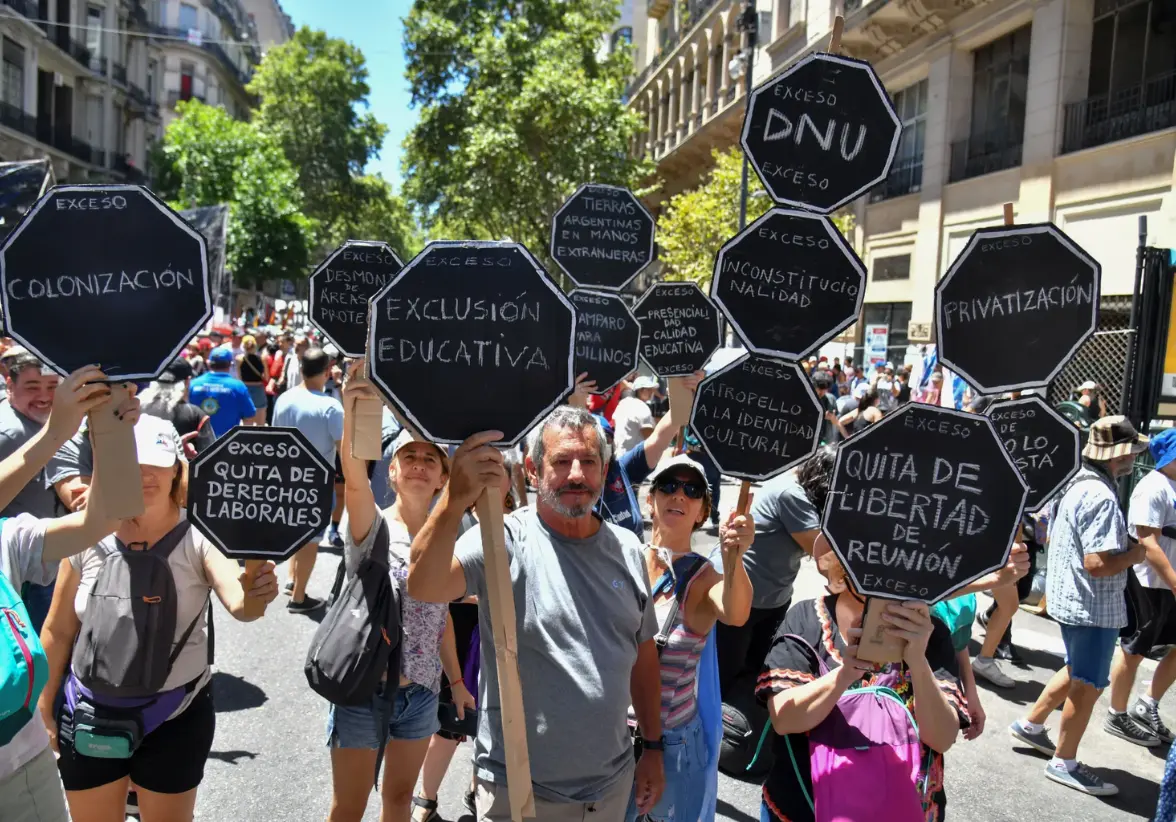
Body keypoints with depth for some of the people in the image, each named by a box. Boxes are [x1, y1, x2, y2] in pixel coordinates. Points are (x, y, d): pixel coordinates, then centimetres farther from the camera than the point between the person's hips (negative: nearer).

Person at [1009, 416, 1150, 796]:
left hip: (1069, 597, 10)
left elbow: (1052, 536, 17)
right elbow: (1097, 563, -31)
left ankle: (1030, 724, 36)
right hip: (1093, 606, -9)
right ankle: (1064, 763, 19)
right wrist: (1136, 554, -13)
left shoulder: (1076, 484, 6)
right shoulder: (1101, 497, -25)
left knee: (1078, 672, 26)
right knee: (1088, 685, 6)